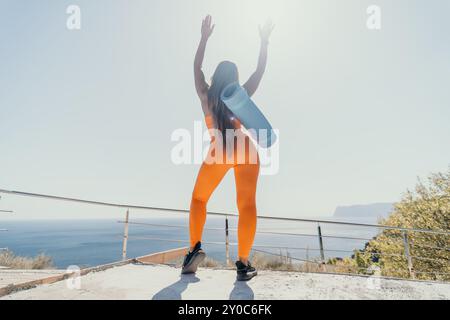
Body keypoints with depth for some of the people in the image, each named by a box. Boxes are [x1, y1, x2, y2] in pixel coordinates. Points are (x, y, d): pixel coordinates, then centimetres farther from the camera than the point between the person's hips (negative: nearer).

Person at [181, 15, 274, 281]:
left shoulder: (206, 95, 8)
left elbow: (197, 67, 22)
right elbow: (260, 70, 19)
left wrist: (204, 37, 28)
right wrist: (264, 41, 27)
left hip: (219, 152, 0)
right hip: (246, 150, 1)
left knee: (199, 199, 17)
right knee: (247, 205, 1)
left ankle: (195, 247, 3)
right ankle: (243, 264, -2)